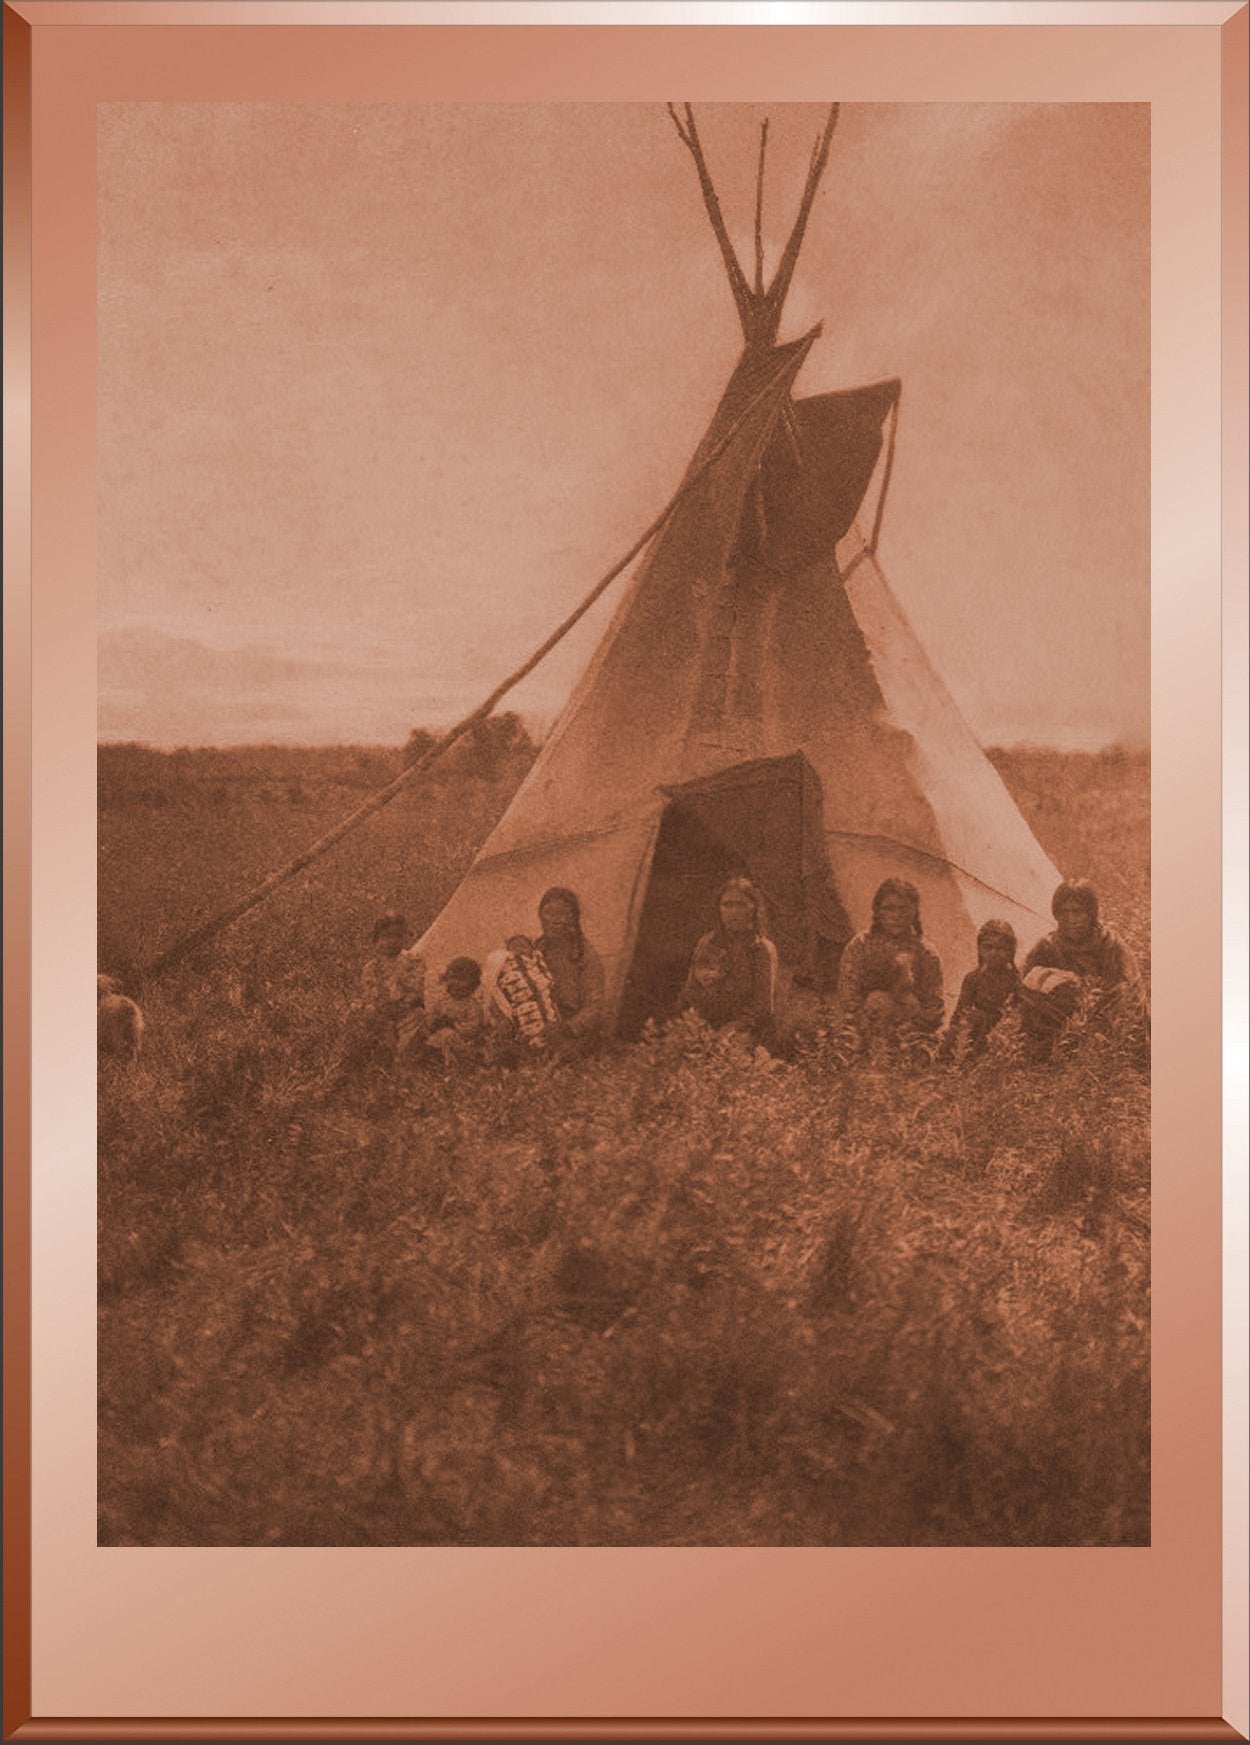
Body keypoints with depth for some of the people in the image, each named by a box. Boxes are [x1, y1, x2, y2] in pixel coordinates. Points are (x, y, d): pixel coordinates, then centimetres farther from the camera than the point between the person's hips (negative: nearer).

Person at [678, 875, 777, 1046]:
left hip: (742, 1038, -3)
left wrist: (730, 1030, -15)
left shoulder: (762, 949, -1)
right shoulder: (706, 944, 11)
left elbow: (762, 1004, -6)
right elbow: (690, 989, 18)